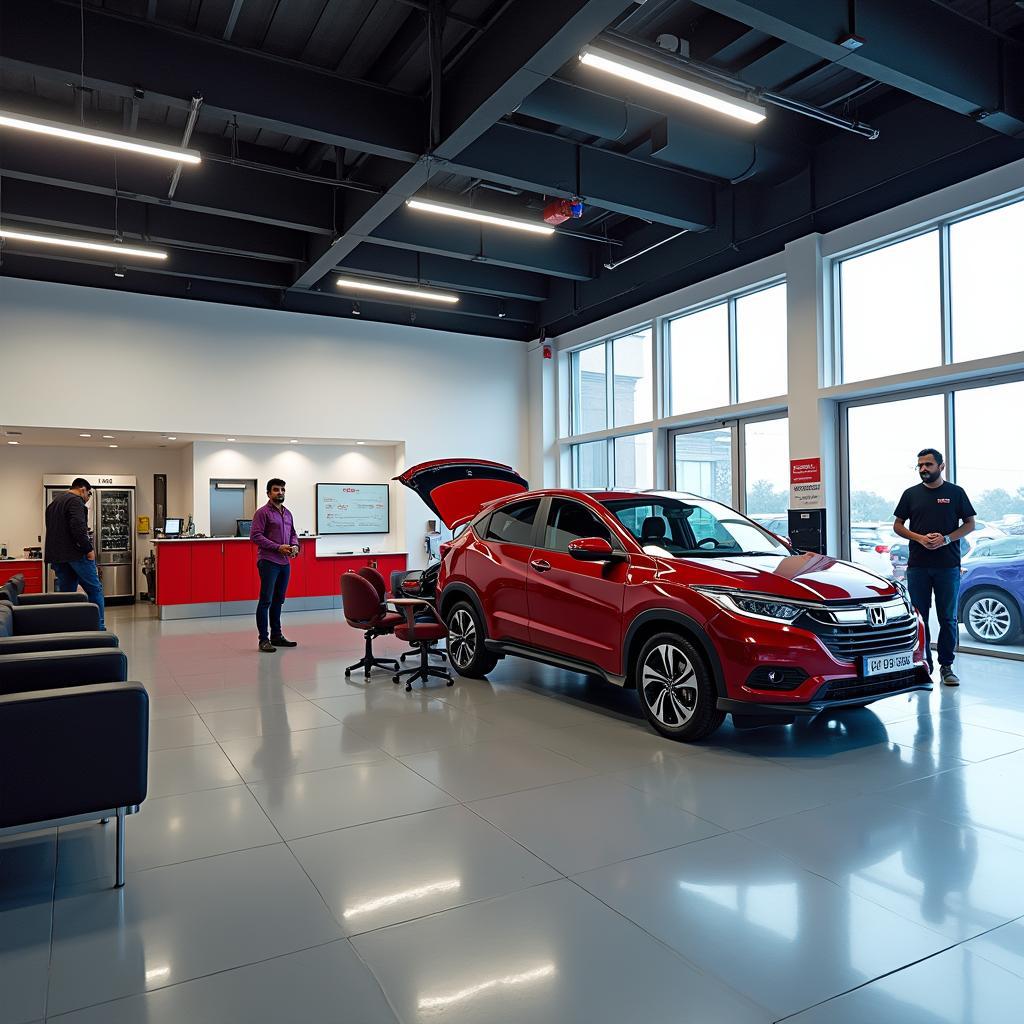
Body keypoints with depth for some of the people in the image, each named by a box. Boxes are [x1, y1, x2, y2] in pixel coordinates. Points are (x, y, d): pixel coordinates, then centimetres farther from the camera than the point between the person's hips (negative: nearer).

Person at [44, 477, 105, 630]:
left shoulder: (53, 503, 23)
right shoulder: (75, 501, -8)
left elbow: (53, 530, 24)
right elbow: (78, 527, -22)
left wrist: (55, 554, 21)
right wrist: (88, 549, -15)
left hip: (56, 555, 9)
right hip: (75, 554, -9)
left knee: (65, 593, 11)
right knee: (95, 590, -3)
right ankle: (99, 628, -4)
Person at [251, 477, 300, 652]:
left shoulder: (287, 513, 16)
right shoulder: (263, 512, -6)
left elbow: (293, 533, 23)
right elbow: (255, 536, -13)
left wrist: (294, 545, 1)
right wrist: (278, 547, -18)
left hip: (285, 563, 7)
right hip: (268, 562, -7)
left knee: (278, 600, 13)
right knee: (266, 600, -6)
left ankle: (276, 635, 20)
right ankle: (264, 639, -3)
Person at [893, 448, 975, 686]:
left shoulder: (955, 493, 5)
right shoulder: (911, 494, 9)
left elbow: (970, 524, 6)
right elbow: (898, 525, 11)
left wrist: (946, 539, -11)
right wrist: (920, 538, -7)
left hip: (948, 566, -1)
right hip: (917, 566, 1)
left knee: (948, 618, 2)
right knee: (919, 617, 4)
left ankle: (946, 666, 11)